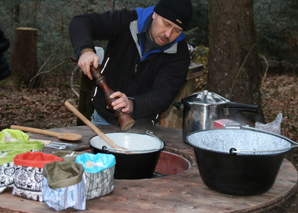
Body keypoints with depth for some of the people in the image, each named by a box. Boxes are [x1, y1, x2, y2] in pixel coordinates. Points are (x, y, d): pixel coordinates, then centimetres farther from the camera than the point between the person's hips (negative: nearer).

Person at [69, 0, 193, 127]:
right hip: (103, 119, -2)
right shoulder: (127, 22, -7)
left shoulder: (180, 54, -10)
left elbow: (163, 95, -21)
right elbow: (81, 22, -9)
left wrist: (132, 105, -42)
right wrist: (85, 50, -32)